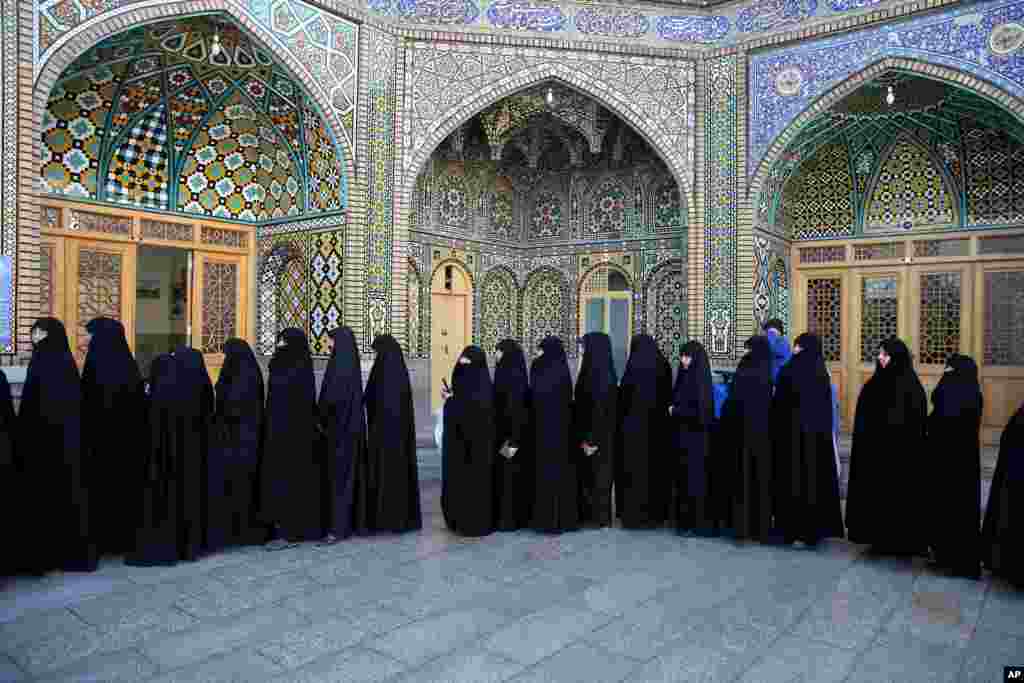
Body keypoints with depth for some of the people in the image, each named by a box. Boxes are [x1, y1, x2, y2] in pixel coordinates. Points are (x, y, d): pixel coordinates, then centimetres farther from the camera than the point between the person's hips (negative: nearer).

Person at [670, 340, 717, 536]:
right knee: (684, 477, 10)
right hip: (683, 435, 8)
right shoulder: (683, 377, 10)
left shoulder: (700, 379, -14)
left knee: (697, 478, -2)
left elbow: (700, 411, -20)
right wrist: (673, 409, 0)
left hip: (697, 437, -8)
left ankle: (702, 523, 7)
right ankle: (686, 519, 19)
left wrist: (675, 411, -11)